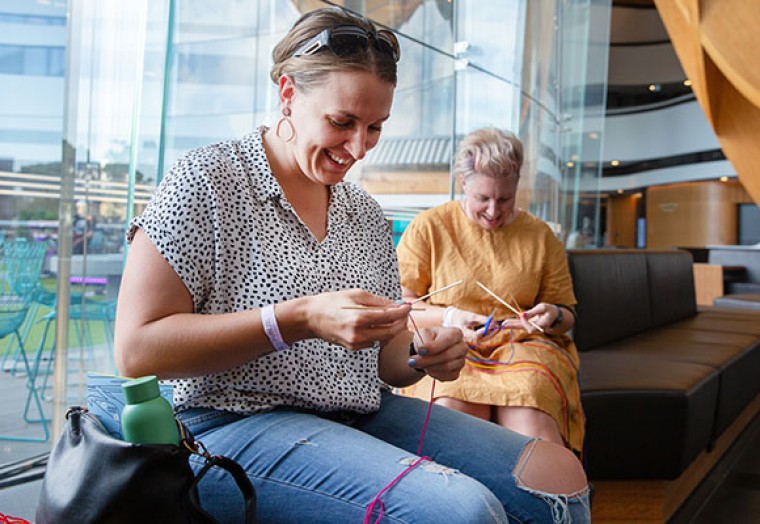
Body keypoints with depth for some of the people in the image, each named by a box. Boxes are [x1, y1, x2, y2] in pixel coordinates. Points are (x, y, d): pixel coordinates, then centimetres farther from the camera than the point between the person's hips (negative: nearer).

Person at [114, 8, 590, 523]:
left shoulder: (367, 214, 13)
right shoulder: (206, 181, -7)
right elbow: (137, 350, -14)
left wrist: (420, 355, -6)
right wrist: (301, 319, -22)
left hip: (364, 416, 6)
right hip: (234, 423, -6)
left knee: (558, 476, -9)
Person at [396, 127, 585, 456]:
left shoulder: (540, 236, 15)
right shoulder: (427, 228, 7)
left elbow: (566, 314, 22)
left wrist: (552, 316, -3)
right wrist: (447, 317, -12)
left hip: (522, 346, 2)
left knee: (529, 419, -33)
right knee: (454, 408, -36)